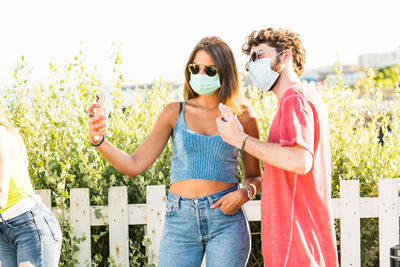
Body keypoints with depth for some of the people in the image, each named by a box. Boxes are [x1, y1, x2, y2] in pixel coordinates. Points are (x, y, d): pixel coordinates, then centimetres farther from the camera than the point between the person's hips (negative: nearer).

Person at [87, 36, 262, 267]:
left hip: (226, 221, -1)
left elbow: (255, 176, 12)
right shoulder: (175, 113, 5)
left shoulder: (242, 116, 4)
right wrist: (99, 141, -13)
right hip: (180, 222, 1)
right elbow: (135, 165, 1)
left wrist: (244, 193, -9)